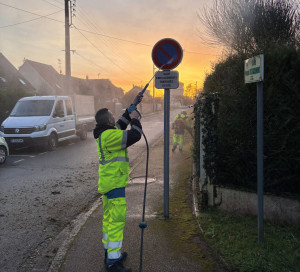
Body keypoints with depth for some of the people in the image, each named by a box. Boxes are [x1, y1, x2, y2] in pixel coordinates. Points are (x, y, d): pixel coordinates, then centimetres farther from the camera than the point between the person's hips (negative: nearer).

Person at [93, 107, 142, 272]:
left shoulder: (104, 133, 9)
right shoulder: (110, 135, -21)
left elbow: (120, 126, 25)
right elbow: (134, 135, -23)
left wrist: (129, 112, 20)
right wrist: (134, 119, -6)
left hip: (107, 183, 10)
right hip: (114, 184, -10)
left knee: (109, 219, 17)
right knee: (117, 221, -7)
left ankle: (110, 253, 29)